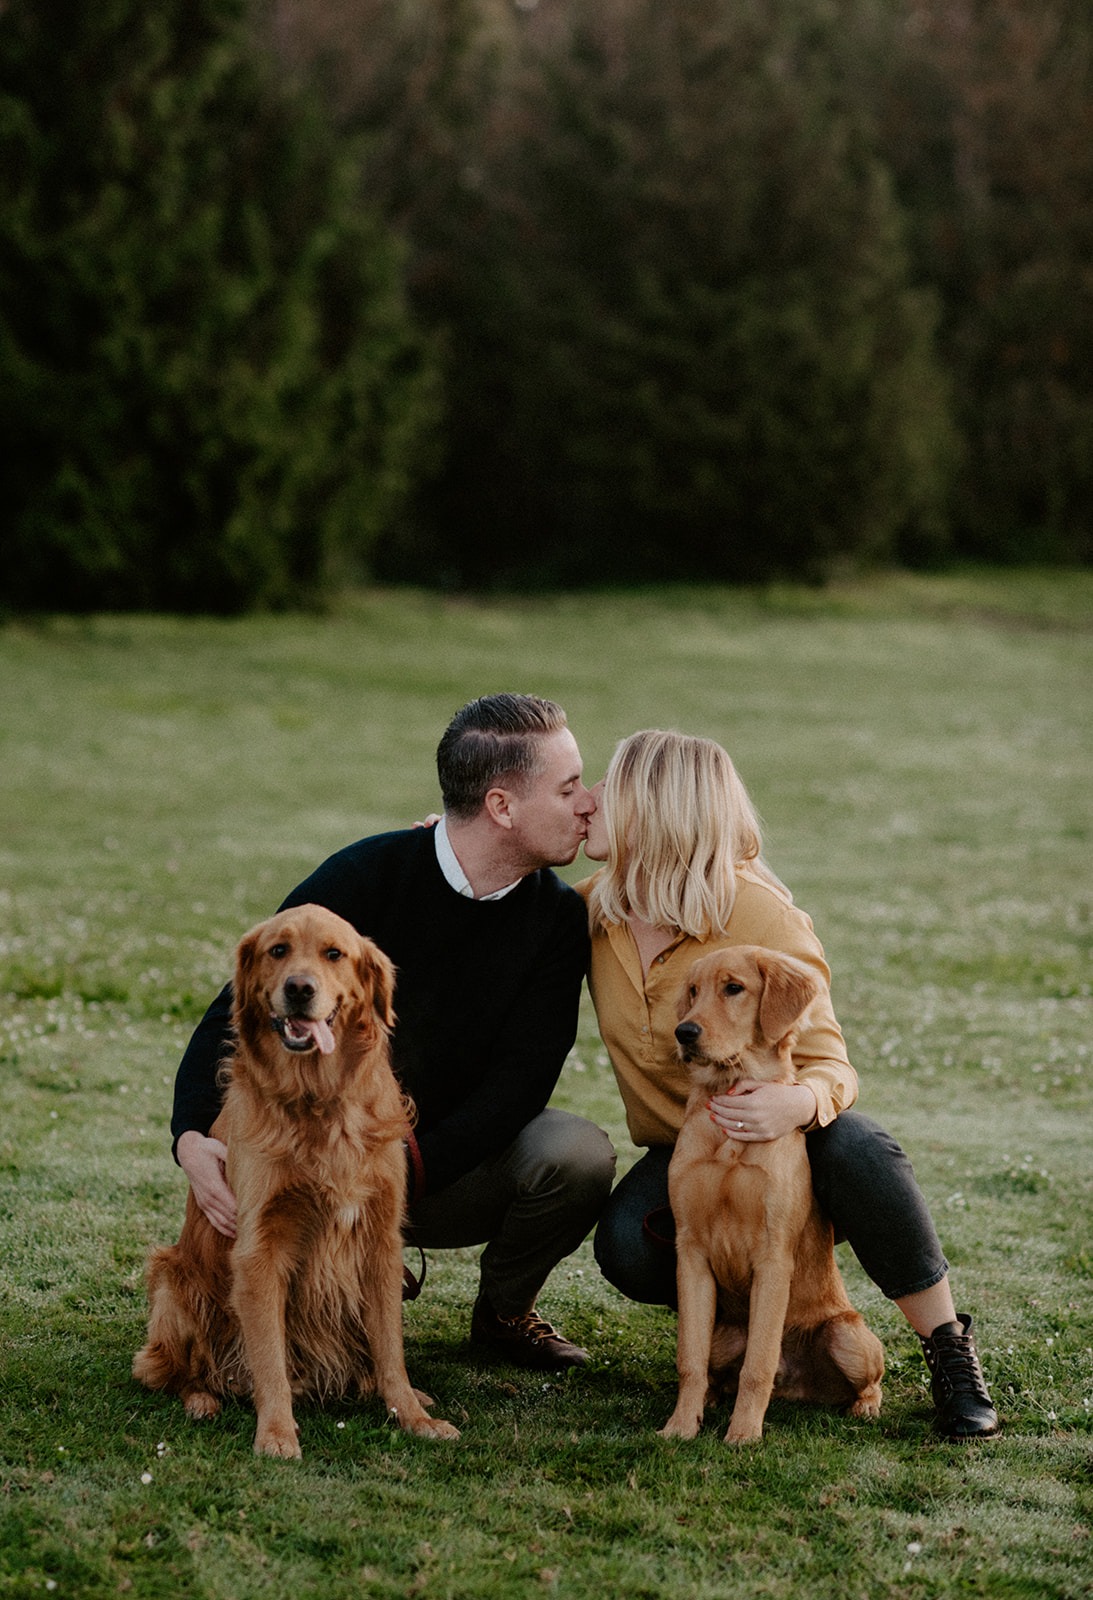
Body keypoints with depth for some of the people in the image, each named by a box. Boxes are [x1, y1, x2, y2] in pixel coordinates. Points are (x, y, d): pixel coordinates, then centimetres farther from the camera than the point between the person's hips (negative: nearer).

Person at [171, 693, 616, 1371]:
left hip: (458, 1168, 2)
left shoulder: (558, 918, -6)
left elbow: (520, 1082, -12)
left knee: (580, 1153, -27)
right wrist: (193, 1137, -30)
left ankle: (506, 1309, 3)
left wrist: (408, 1167, -28)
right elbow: (239, 1011, -12)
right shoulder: (366, 877, -14)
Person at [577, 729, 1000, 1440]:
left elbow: (830, 1065, -20)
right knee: (627, 1246, -31)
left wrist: (799, 1102, -46)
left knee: (859, 1150, -38)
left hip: (784, 1139, -3)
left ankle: (951, 1350, -19)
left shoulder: (759, 915, -20)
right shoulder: (595, 911, -5)